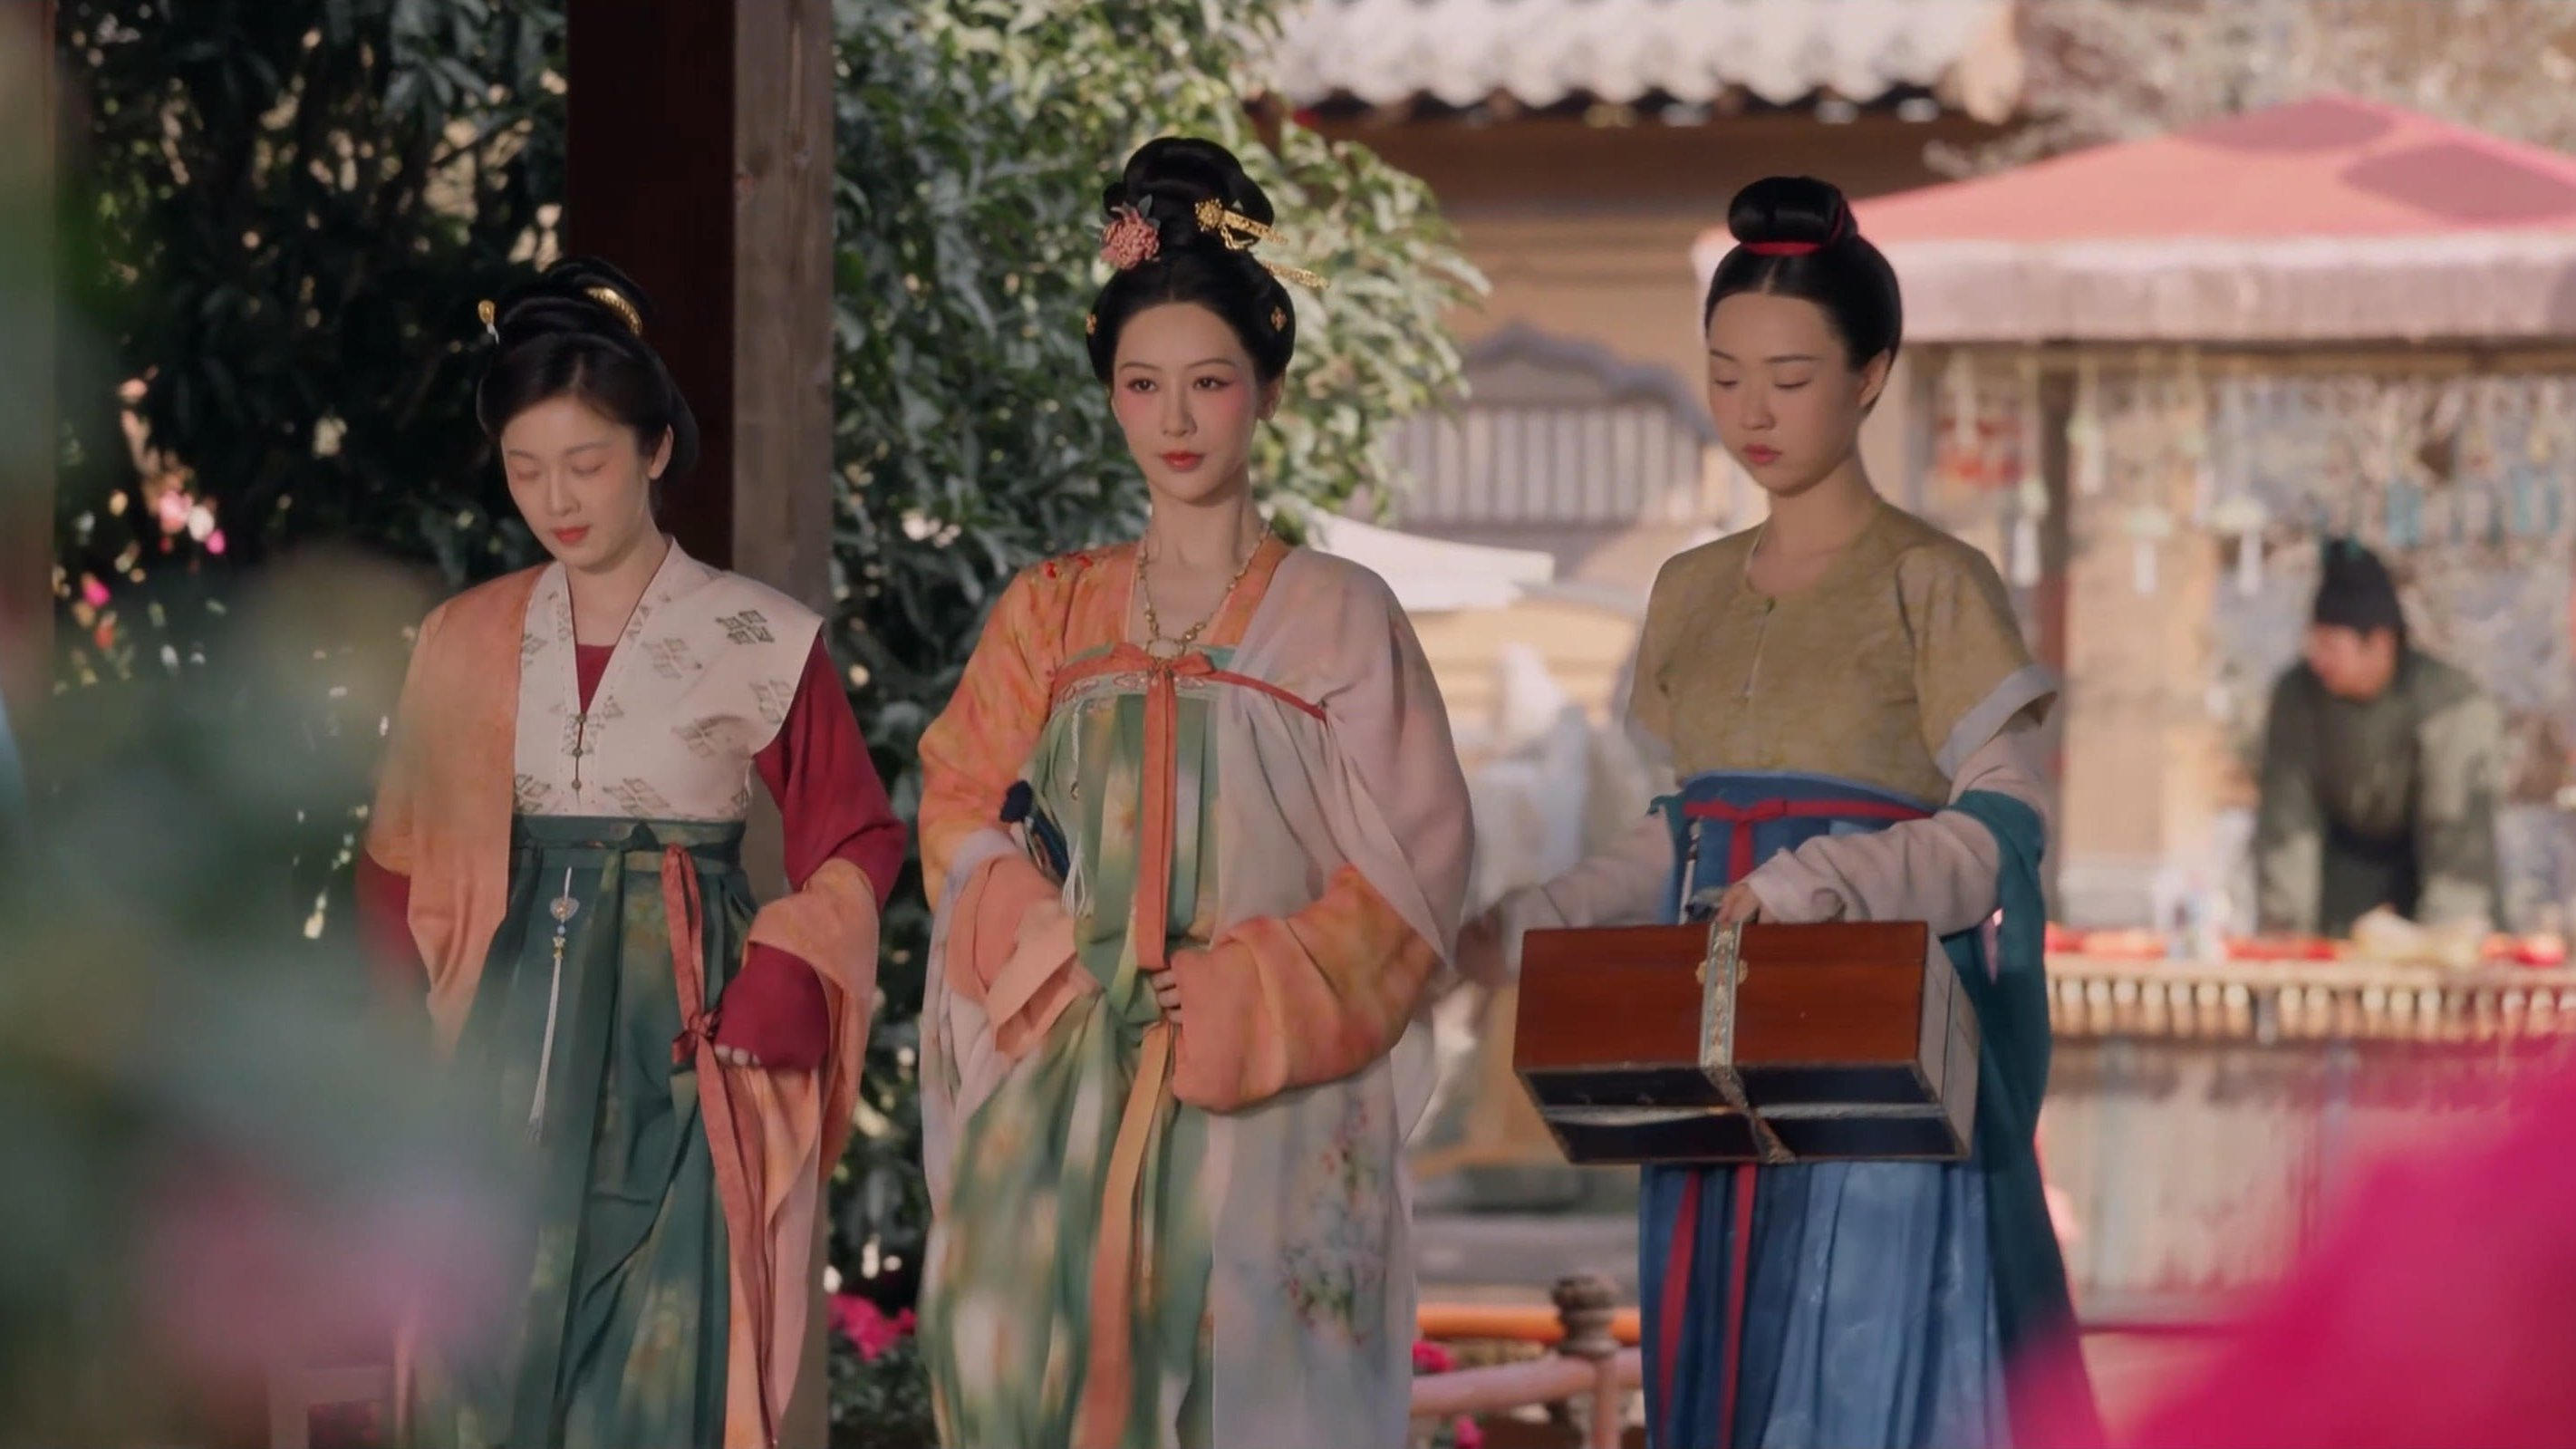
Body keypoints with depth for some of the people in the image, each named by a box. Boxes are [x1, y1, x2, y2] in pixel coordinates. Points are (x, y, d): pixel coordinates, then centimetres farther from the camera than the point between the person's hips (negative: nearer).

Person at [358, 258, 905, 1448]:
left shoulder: (762, 643, -1)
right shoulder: (466, 644, 8)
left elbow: (855, 843, 3)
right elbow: (403, 860, 13)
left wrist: (786, 977, -12)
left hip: (679, 1050, -3)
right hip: (504, 1050, 3)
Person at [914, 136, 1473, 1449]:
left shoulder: (1335, 615, 4)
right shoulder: (1050, 616, 14)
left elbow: (1409, 867, -1)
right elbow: (963, 818, 10)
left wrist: (1238, 998, -10)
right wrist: (1052, 960, -8)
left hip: (1262, 1098, -2)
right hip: (1066, 1083, 3)